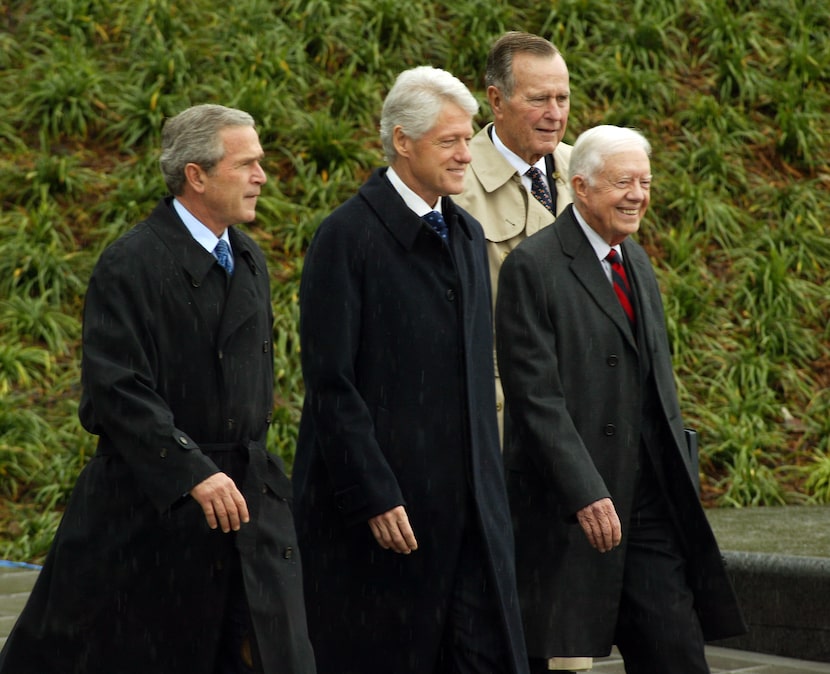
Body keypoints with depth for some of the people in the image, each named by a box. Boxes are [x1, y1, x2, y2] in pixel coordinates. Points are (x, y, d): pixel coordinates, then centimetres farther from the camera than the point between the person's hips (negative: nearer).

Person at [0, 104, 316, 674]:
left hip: (247, 495, 7)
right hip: (150, 503, -6)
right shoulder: (130, 267, -13)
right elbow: (117, 390, -20)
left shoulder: (250, 261, 12)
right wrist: (194, 473, -26)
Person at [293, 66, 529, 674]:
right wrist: (375, 498, -17)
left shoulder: (467, 235, 13)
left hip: (469, 508, 7)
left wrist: (487, 480, 15)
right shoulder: (347, 237, -10)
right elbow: (330, 384, -14)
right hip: (377, 505, -7)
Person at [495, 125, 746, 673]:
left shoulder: (637, 262, 16)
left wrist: (681, 479, 14)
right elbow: (537, 397, -16)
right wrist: (586, 494, -21)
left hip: (650, 501, 7)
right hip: (568, 504, -7)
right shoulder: (533, 267, -10)